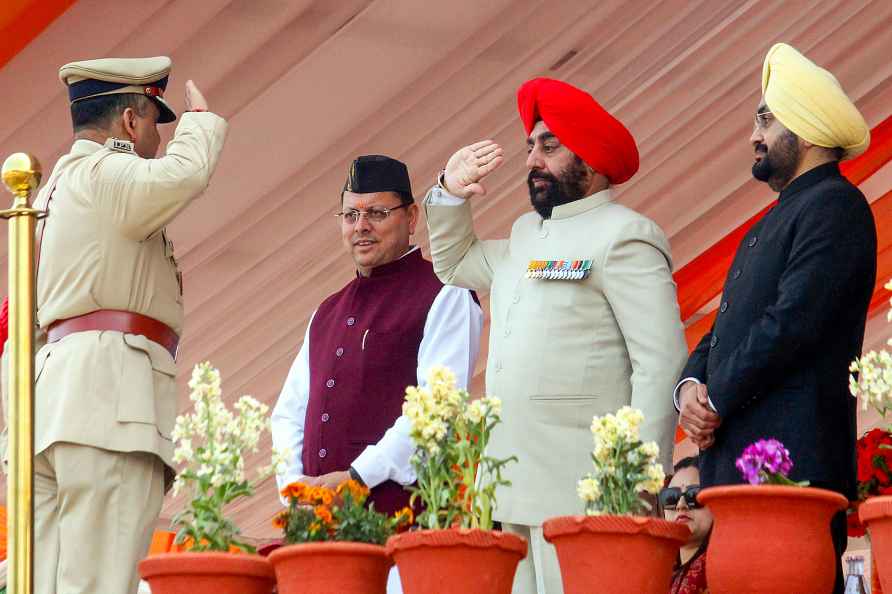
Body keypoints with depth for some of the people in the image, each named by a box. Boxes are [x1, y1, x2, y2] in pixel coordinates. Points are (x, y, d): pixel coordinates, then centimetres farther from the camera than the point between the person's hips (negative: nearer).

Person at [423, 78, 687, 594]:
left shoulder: (625, 236, -4)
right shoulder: (526, 234, 23)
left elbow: (662, 363, -12)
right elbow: (455, 265, 42)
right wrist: (451, 193, 23)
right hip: (513, 492, 8)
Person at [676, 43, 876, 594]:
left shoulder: (835, 206, -6)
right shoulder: (774, 222, 25)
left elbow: (792, 323, -16)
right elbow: (726, 331, 23)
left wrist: (716, 403, -10)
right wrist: (691, 385, 2)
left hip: (794, 464, -9)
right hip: (732, 459, 9)